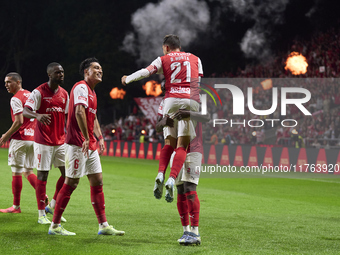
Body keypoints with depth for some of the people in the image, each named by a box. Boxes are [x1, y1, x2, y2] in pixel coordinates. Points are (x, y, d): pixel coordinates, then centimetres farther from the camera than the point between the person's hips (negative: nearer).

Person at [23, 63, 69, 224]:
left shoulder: (64, 94, 10)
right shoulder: (39, 92, -9)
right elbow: (25, 111, -19)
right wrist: (37, 115, -39)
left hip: (60, 141, 6)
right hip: (43, 142, -6)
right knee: (42, 175, -2)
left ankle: (52, 206, 18)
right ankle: (41, 215, 4)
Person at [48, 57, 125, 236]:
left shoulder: (92, 92, 20)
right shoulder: (81, 87, -11)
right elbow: (79, 112, -25)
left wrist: (99, 138, 18)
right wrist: (86, 138, -28)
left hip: (90, 146, 10)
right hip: (77, 144, -10)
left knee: (97, 182, 8)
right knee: (71, 183, -6)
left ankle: (103, 226, 11)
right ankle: (55, 226, 0)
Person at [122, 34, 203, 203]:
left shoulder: (164, 60, 14)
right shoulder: (195, 59, 21)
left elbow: (145, 72, 3)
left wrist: (127, 79, 18)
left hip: (171, 100, 0)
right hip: (191, 101, 0)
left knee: (170, 143, 10)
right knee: (182, 146, -6)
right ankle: (172, 180, -25)